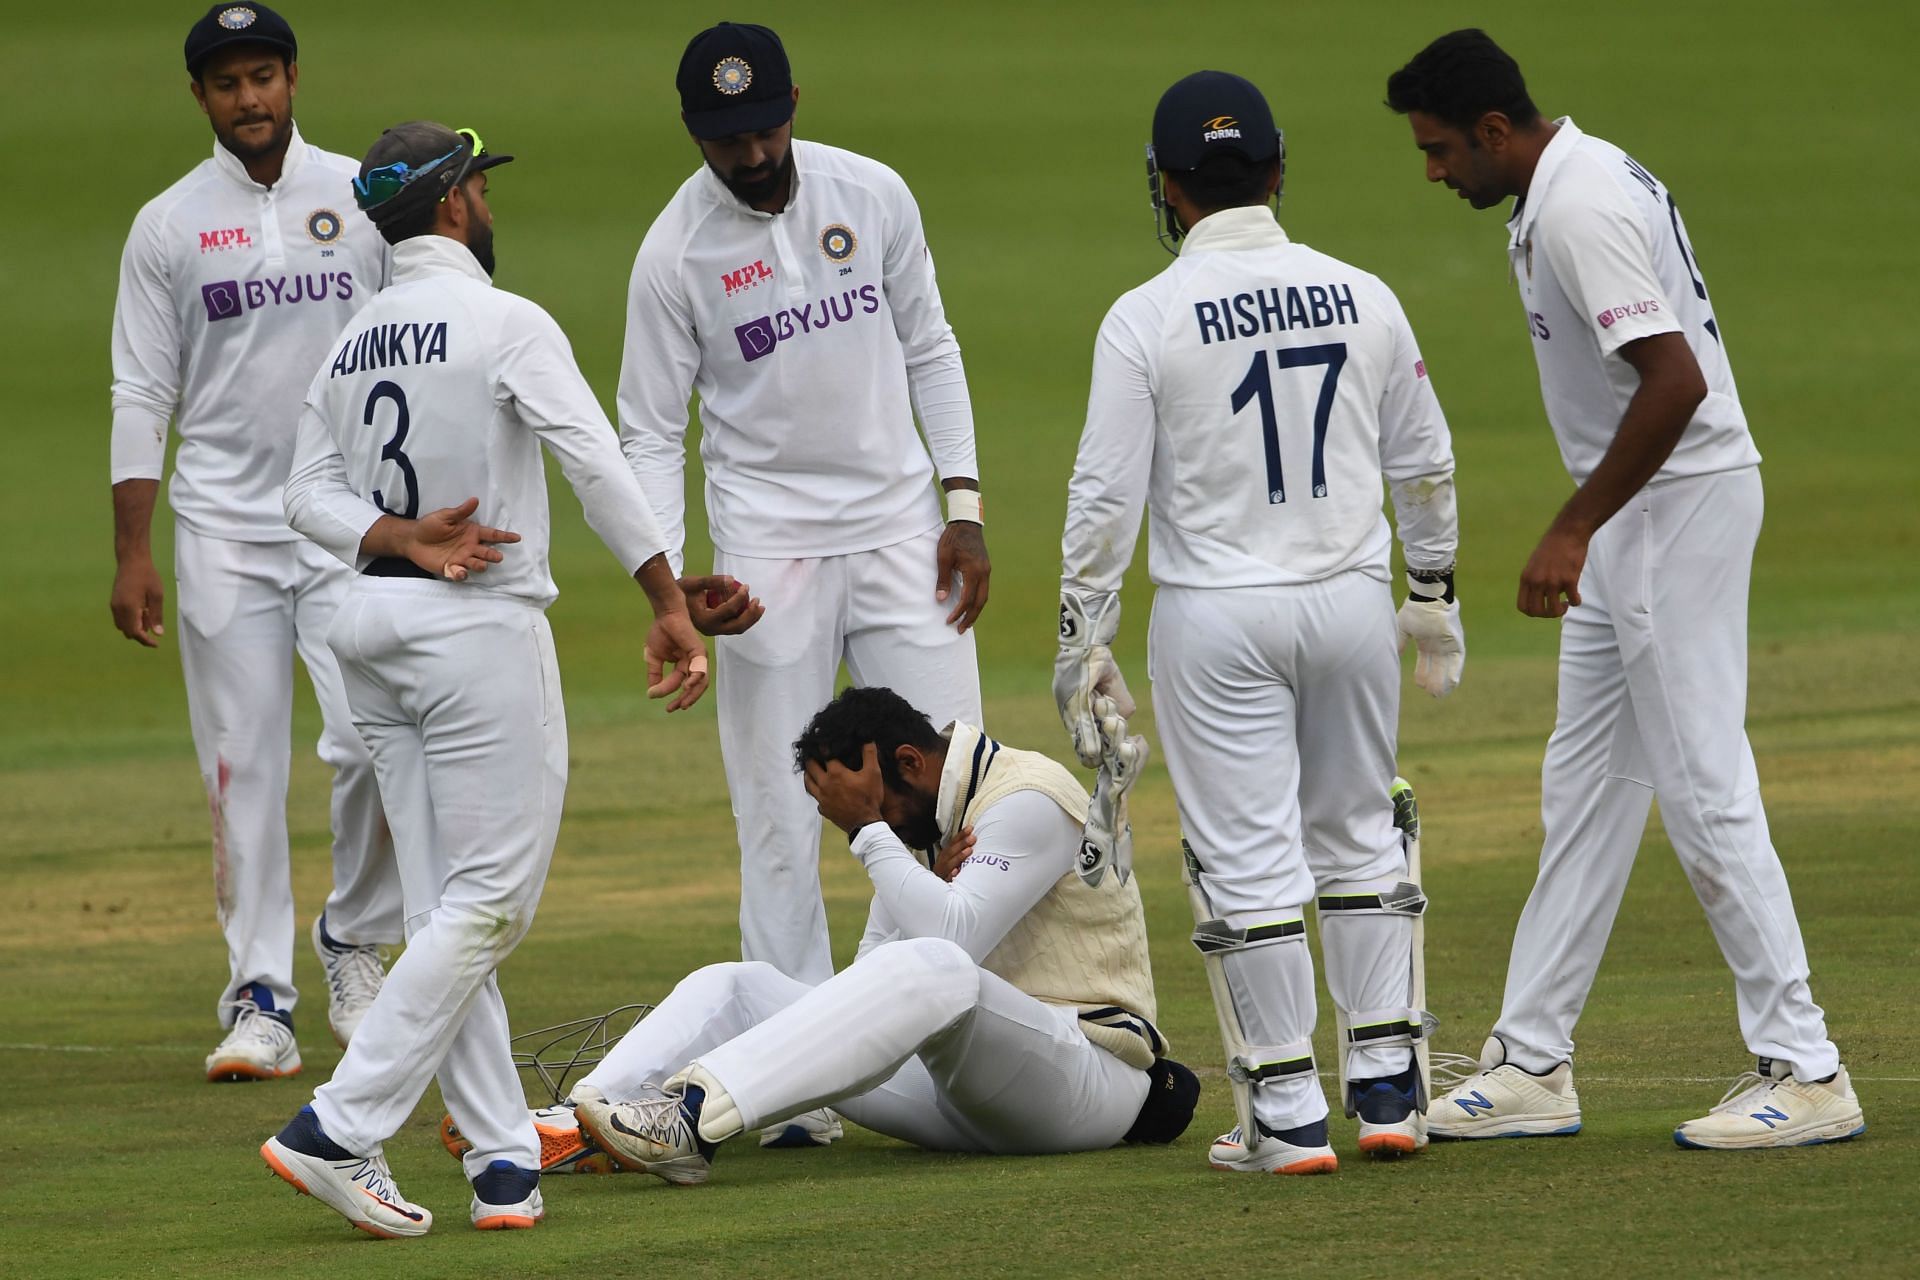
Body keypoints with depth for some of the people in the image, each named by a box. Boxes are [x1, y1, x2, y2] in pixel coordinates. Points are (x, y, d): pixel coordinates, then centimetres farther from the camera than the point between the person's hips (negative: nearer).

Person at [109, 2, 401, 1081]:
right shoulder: (168, 227, 5)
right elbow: (143, 397, 4)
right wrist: (133, 555, -3)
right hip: (224, 530, 0)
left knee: (374, 737, -13)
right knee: (243, 767, -2)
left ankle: (354, 941, 10)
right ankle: (261, 1000, 2)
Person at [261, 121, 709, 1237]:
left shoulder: (353, 345, 13)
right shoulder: (506, 324, -9)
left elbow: (312, 493, 2)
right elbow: (598, 467, -17)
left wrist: (400, 539, -12)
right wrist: (671, 605, -18)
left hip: (374, 624, 8)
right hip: (482, 626, -8)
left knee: (448, 911, 8)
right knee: (487, 903, -6)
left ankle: (505, 1158, 6)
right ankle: (340, 1132, -15)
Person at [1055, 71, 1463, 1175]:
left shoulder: (1147, 319, -10)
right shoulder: (1363, 297, 1)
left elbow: (1107, 495, -10)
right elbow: (1427, 465, 10)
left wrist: (1084, 641, -2)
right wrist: (1435, 596, 22)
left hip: (1218, 621, -4)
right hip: (1354, 602, 4)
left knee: (1251, 863, 1)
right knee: (1358, 837, 17)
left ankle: (1290, 1116, 2)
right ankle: (1389, 1087, 17)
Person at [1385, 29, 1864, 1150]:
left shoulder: (1578, 210, -20)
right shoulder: (1587, 175, 13)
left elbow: (1674, 382, -29)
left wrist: (1575, 531, -24)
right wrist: (1587, 525, 23)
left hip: (1680, 508, -11)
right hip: (1640, 514, 11)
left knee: (1705, 792, -8)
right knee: (1586, 787, 13)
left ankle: (1805, 1073, -5)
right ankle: (1534, 1065, 18)